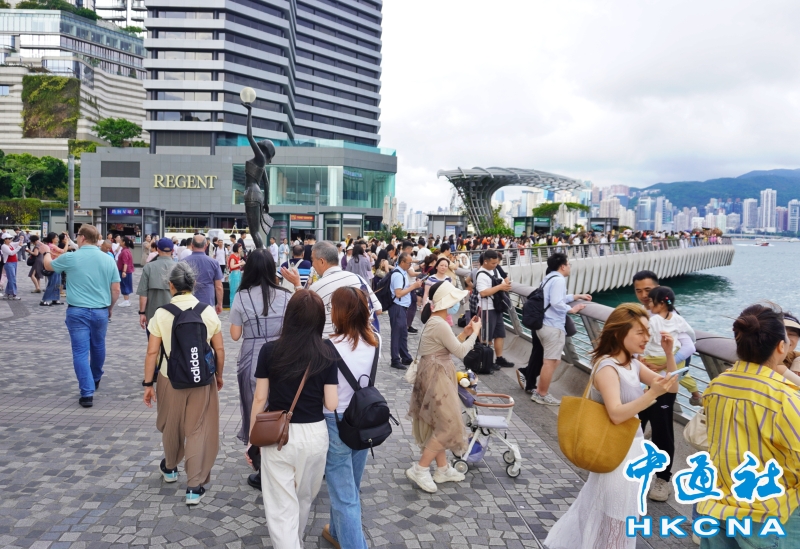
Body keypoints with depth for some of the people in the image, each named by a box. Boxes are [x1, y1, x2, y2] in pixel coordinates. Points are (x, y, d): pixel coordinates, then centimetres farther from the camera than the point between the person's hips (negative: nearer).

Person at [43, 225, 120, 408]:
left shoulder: (70, 258, -7)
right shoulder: (108, 259, -1)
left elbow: (48, 265, 14)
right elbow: (116, 289, 2)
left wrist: (47, 252, 37)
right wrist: (110, 307, 18)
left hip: (77, 311, -3)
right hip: (101, 311, 3)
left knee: (80, 351, 0)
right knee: (98, 347, 22)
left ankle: (87, 393, -6)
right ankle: (96, 380, 43)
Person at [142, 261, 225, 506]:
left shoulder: (161, 314, -8)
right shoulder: (208, 312, -6)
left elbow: (152, 352, -7)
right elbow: (219, 349, -2)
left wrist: (148, 384, 2)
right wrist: (219, 375, 13)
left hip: (171, 380, 1)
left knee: (171, 427, 22)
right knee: (199, 430, 7)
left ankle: (170, 468, 46)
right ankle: (194, 487, 7)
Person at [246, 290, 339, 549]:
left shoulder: (270, 351, -10)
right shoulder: (327, 355, -8)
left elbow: (259, 399, -6)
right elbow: (331, 404, -8)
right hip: (314, 434, 2)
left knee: (281, 505, 8)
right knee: (304, 498, 26)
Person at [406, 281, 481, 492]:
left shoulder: (436, 321, 9)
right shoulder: (440, 324, -23)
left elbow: (450, 346, 14)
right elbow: (461, 352, -17)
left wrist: (465, 332, 8)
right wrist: (475, 332, -5)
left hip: (437, 375, 10)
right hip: (436, 377, -10)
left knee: (439, 423, 16)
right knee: (449, 424, -6)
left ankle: (442, 469, 27)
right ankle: (419, 469, -1)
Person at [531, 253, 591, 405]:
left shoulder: (549, 278, 17)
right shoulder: (559, 280, -15)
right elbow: (556, 303, -23)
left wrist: (577, 296, 25)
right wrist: (572, 310, -11)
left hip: (544, 324, 10)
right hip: (553, 326, -10)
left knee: (550, 360, 19)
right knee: (550, 362, -2)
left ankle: (538, 390, 22)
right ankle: (542, 395, 5)